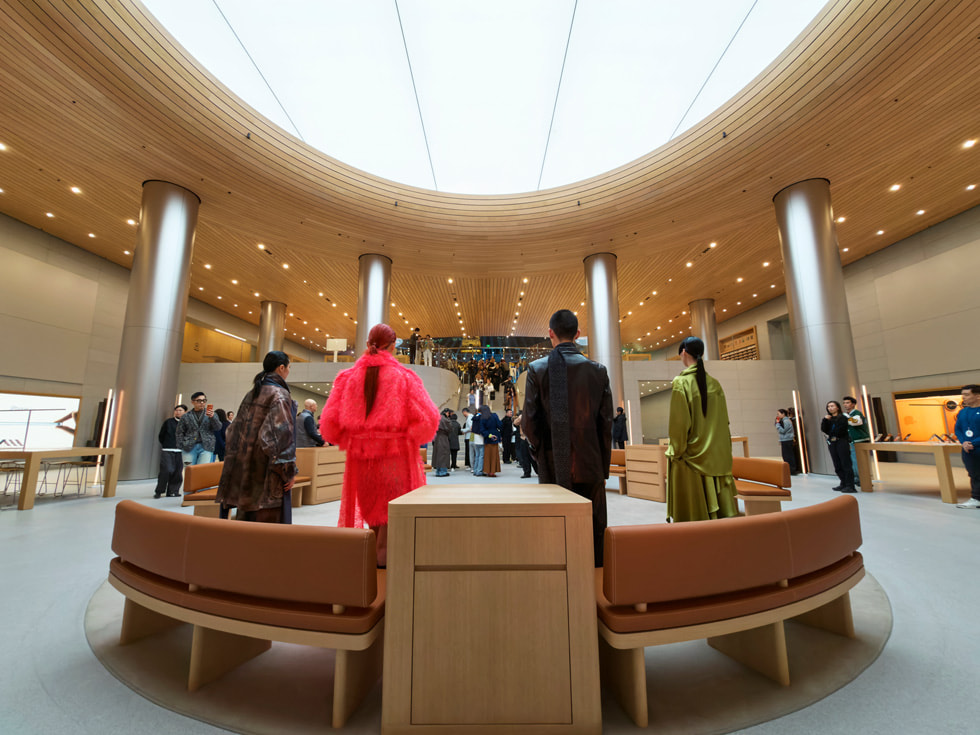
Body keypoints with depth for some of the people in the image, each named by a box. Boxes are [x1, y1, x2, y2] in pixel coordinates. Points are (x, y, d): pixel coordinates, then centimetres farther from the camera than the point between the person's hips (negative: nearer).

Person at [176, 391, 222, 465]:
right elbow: (180, 432, 15)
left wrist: (212, 417, -18)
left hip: (206, 447, -1)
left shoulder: (211, 414, 10)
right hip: (189, 448, 1)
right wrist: (182, 446, 2)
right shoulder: (186, 416, 12)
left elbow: (218, 428, 0)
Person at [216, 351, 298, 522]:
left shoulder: (251, 394, 12)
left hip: (246, 467, 8)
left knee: (247, 517, 17)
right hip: (266, 470, -8)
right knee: (269, 520, -1)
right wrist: (289, 472, -14)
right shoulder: (280, 394, -13)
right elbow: (282, 434, -20)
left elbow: (236, 430, 15)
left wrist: (241, 463, 20)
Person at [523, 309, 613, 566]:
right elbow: (606, 423, 1)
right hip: (590, 467, 2)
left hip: (554, 467, -1)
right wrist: (604, 468, 10)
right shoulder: (598, 370, 0)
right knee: (594, 533, 13)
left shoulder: (537, 369, -6)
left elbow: (529, 421, -9)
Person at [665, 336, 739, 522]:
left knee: (693, 510, 2)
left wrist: (675, 451, -5)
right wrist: (722, 451, 17)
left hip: (691, 457, -6)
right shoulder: (715, 383, 5)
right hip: (716, 455, 6)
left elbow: (678, 422, -14)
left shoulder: (681, 382, -12)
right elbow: (724, 421, 10)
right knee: (718, 503, 12)